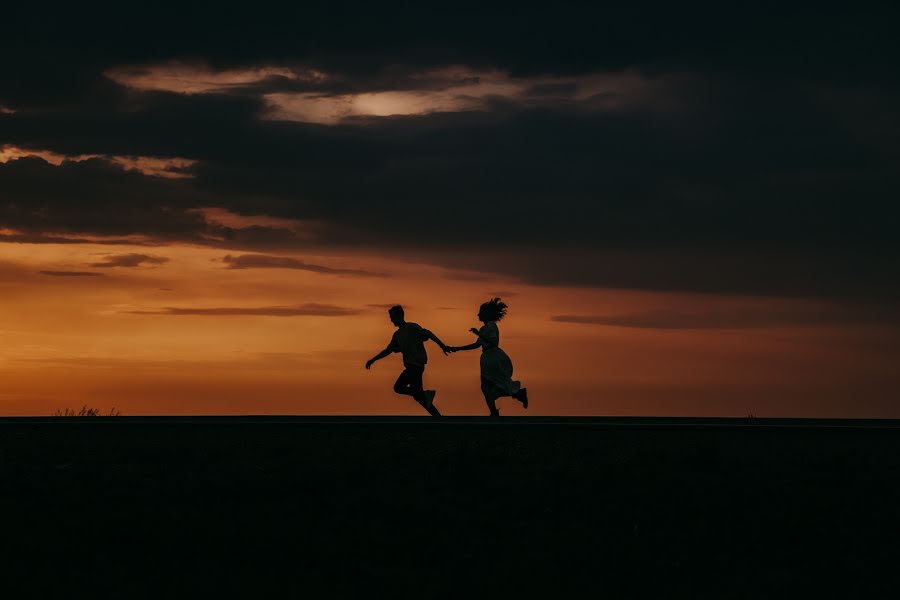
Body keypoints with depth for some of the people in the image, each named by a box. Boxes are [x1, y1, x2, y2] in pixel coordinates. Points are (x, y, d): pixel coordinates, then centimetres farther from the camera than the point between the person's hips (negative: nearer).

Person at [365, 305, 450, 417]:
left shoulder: (412, 327, -6)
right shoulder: (397, 335, 17)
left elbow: (428, 334, -18)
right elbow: (388, 350, 25)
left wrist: (442, 345, -31)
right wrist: (372, 360, 23)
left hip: (416, 364, -8)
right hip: (411, 366, 8)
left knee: (398, 387, -16)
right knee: (417, 394, 6)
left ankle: (426, 395, -13)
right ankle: (437, 415, 8)